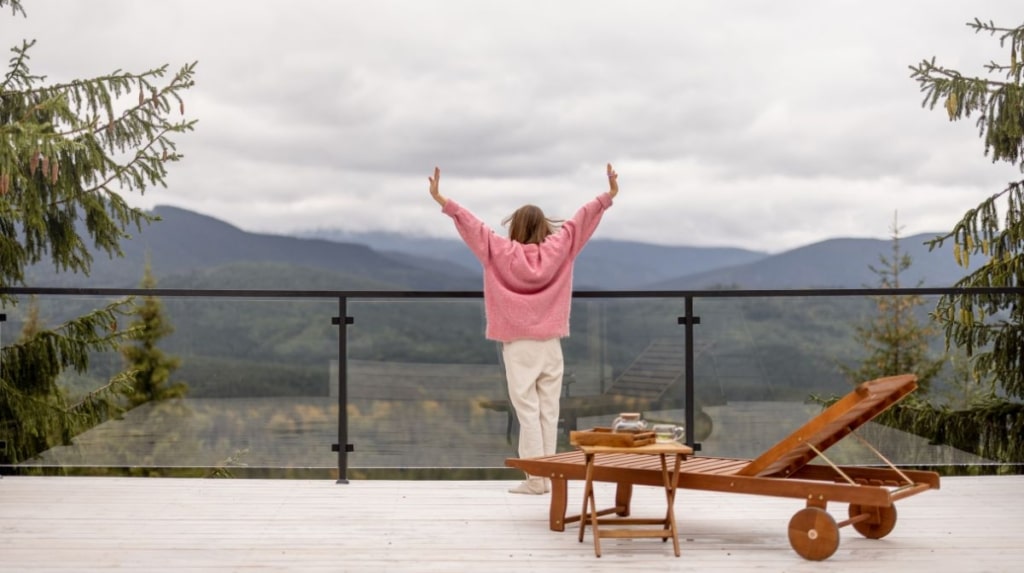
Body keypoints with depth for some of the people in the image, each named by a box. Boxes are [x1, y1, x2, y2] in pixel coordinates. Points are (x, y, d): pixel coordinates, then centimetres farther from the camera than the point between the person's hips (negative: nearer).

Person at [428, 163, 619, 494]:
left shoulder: (502, 252, -6)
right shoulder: (555, 250, -1)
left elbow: (472, 225, -5)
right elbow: (579, 222, 2)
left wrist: (441, 200, -3)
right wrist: (609, 196, 6)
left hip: (518, 345, -2)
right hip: (550, 345, 2)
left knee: (527, 411, -1)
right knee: (549, 411, 6)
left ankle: (534, 478, -4)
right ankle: (547, 476, 7)